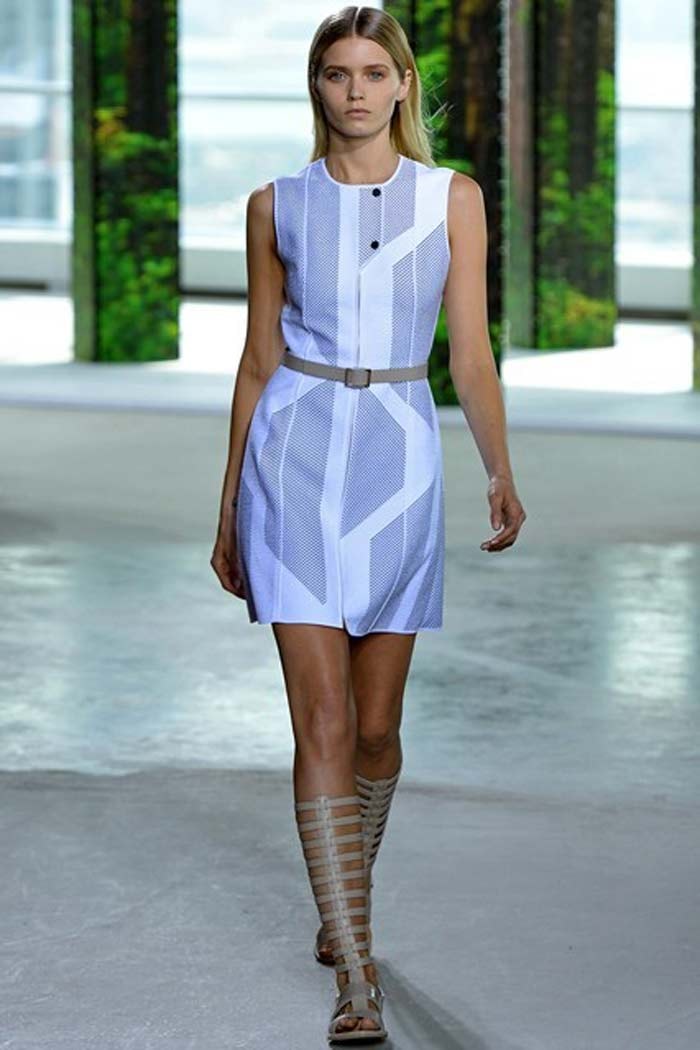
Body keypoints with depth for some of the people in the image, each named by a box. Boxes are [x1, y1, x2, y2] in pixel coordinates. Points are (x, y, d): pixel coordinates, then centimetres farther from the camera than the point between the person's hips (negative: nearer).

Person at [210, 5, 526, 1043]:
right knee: (324, 722, -10)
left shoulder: (452, 198, 4)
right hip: (295, 458, -1)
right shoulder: (278, 206, 5)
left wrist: (500, 470, -11)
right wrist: (229, 509, 10)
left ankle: (343, 899, 37)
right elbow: (259, 360, 9)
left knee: (377, 723, 9)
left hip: (400, 462, 1)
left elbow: (471, 353, 1)